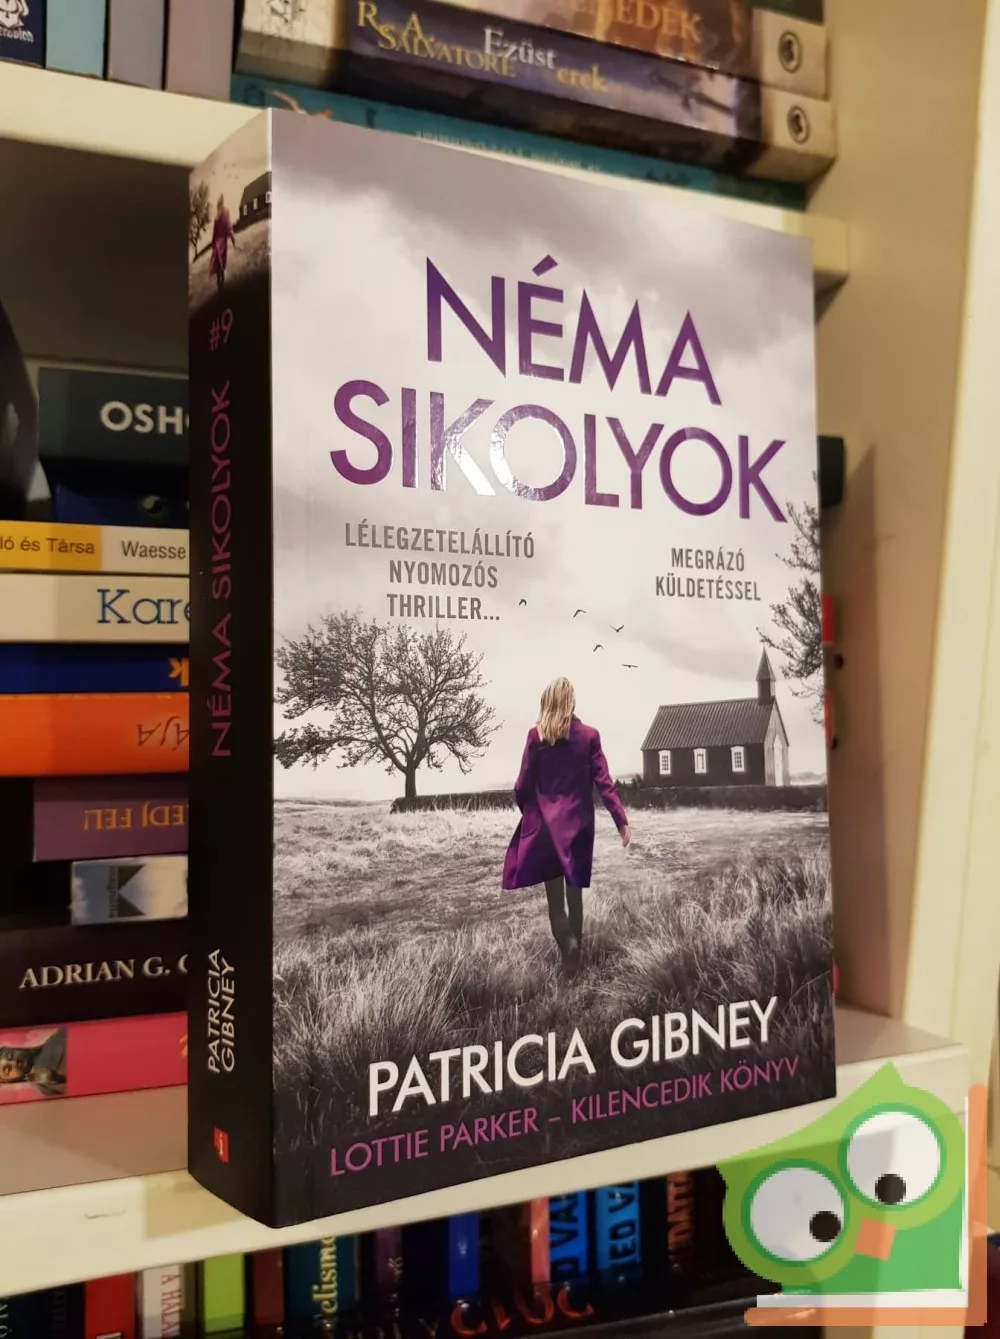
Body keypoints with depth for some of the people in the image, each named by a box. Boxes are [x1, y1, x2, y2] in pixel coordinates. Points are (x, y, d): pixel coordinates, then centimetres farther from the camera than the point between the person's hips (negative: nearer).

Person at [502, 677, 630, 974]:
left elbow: (524, 783, -2)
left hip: (545, 823, -1)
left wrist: (527, 810, 18)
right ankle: (574, 952, 21)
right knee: (574, 891, 14)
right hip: (577, 823, 1)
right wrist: (621, 820, -3)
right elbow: (603, 782, -6)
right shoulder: (589, 735, -3)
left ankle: (568, 943, -17)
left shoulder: (536, 735, -5)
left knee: (554, 894, 5)